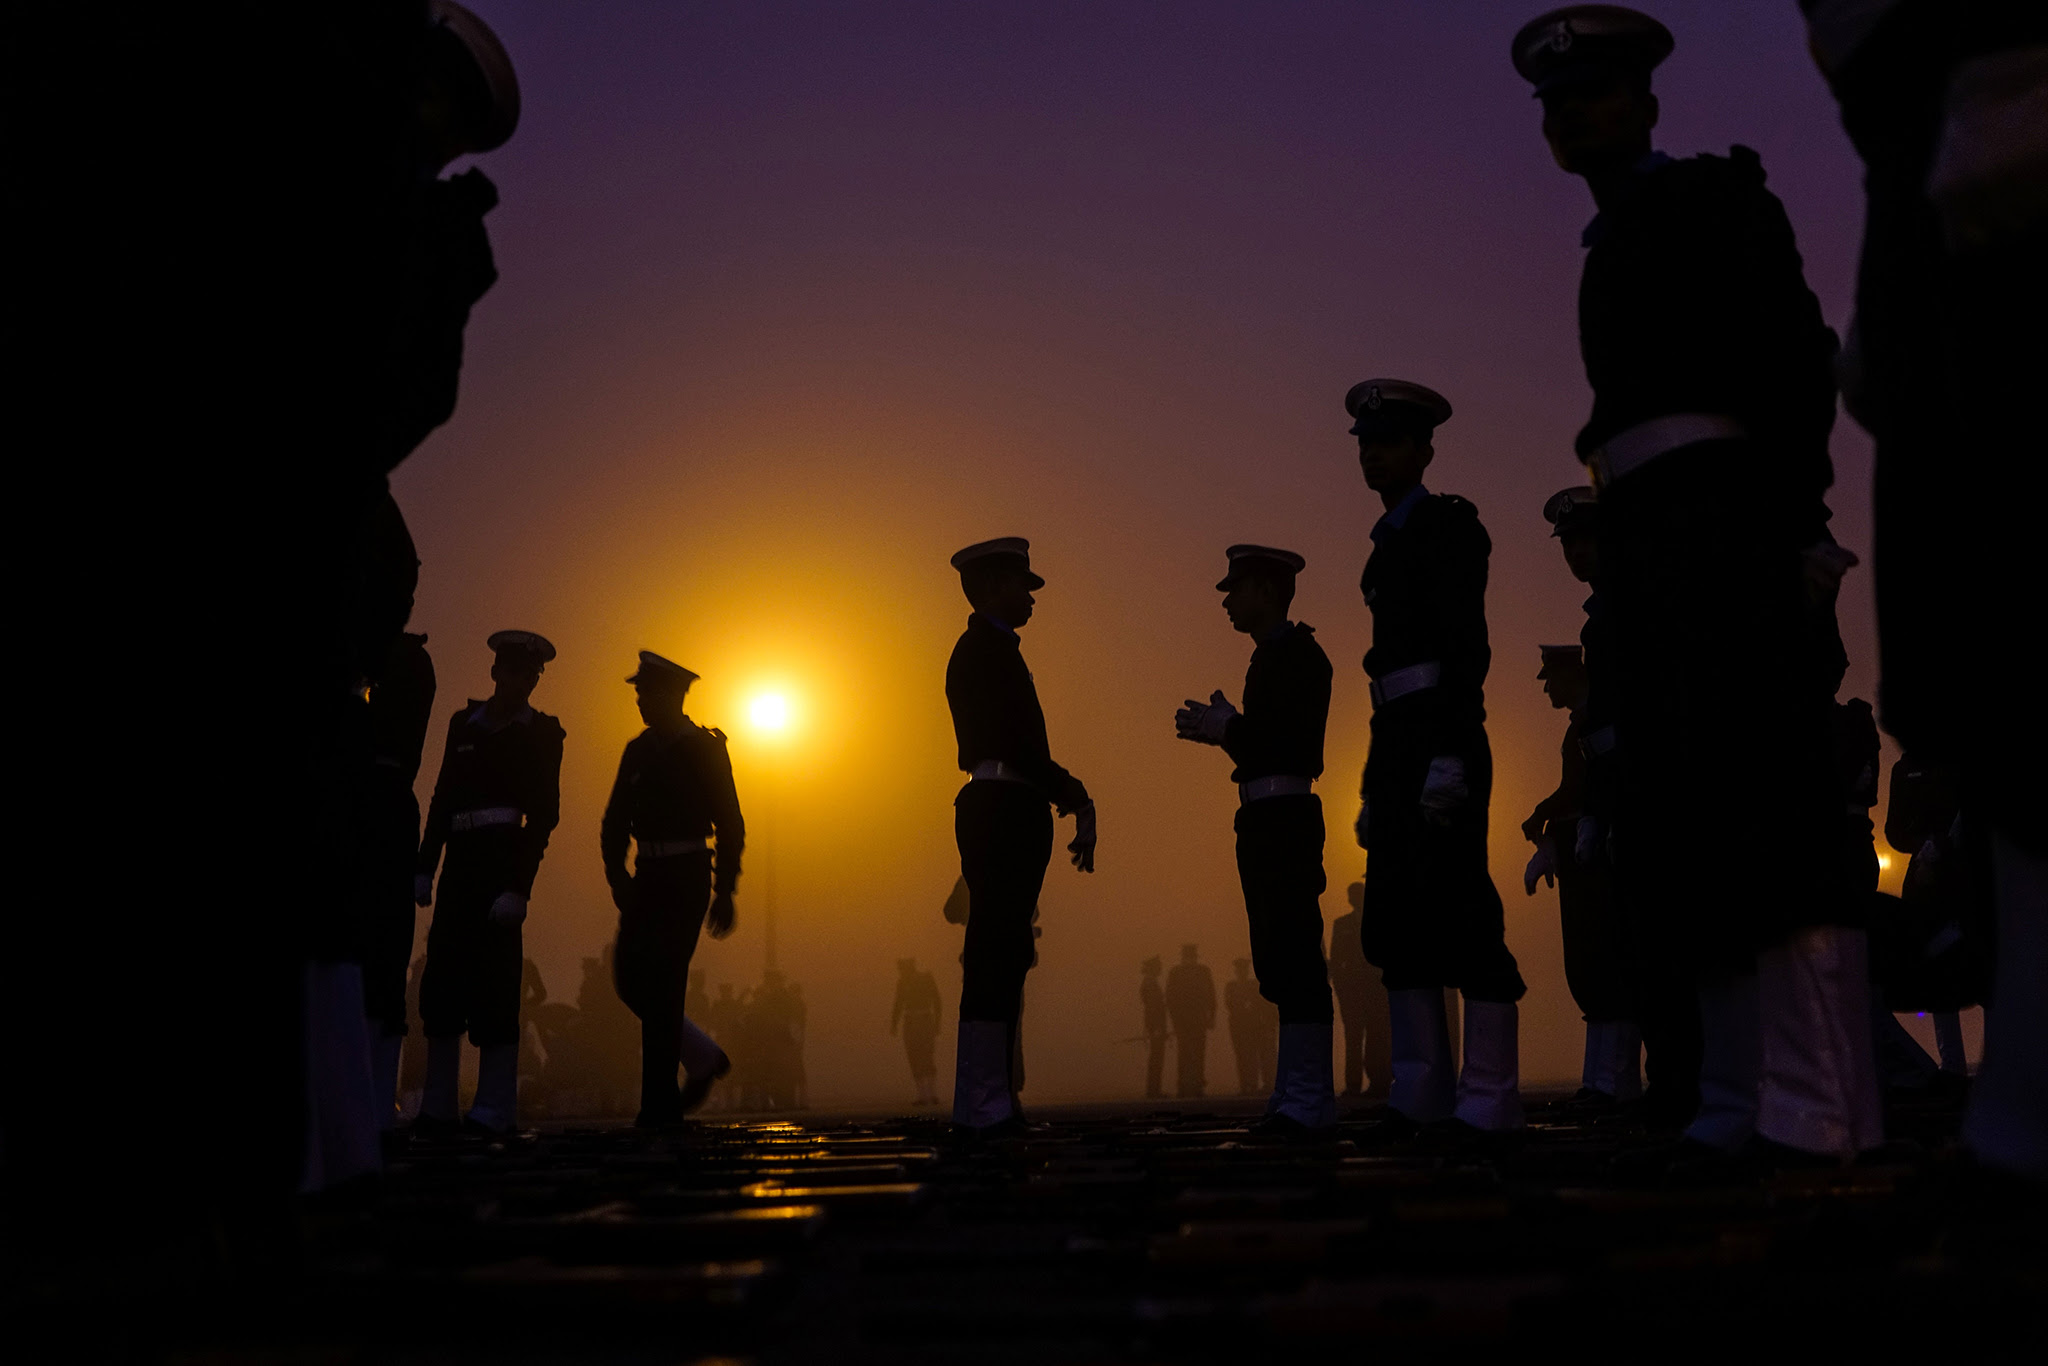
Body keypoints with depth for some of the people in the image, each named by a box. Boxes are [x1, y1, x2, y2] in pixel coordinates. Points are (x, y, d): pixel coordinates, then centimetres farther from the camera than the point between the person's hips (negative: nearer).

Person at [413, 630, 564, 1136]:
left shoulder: (542, 733, 5)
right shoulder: (463, 724, 18)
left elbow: (543, 815, -2)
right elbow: (442, 799, 15)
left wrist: (518, 886, -11)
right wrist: (424, 868, 5)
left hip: (503, 861, -5)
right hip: (459, 861, 5)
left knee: (493, 981, -7)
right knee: (441, 980, 2)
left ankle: (494, 1110, -1)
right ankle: (437, 1107, 8)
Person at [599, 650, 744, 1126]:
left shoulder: (705, 749, -4)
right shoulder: (638, 751, 12)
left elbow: (730, 826, -5)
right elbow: (615, 822, 11)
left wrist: (725, 892, -9)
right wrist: (617, 874, -5)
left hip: (687, 878, -6)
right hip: (647, 878, 6)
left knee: (662, 983, -9)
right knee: (632, 979, 3)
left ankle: (660, 1103, -2)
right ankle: (704, 1058, 21)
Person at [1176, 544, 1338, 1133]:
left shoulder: (1297, 652, -8)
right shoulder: (1273, 656, 23)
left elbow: (1295, 738, -18)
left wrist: (1226, 726, -8)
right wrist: (1220, 729, 11)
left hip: (1282, 817, -11)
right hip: (1266, 820, 11)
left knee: (1291, 955, -10)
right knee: (1281, 958, 10)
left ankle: (1309, 1099, -8)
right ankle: (1297, 1093, 15)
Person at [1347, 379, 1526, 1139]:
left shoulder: (1446, 522, -3)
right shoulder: (1390, 539, 21)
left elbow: (1467, 643, -13)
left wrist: (1449, 756, -23)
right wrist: (1376, 784, 17)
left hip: (1439, 733, -9)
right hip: (1394, 736, 9)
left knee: (1457, 906, -10)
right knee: (1396, 914, 7)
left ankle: (1489, 1096, -6)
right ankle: (1419, 1092, 12)